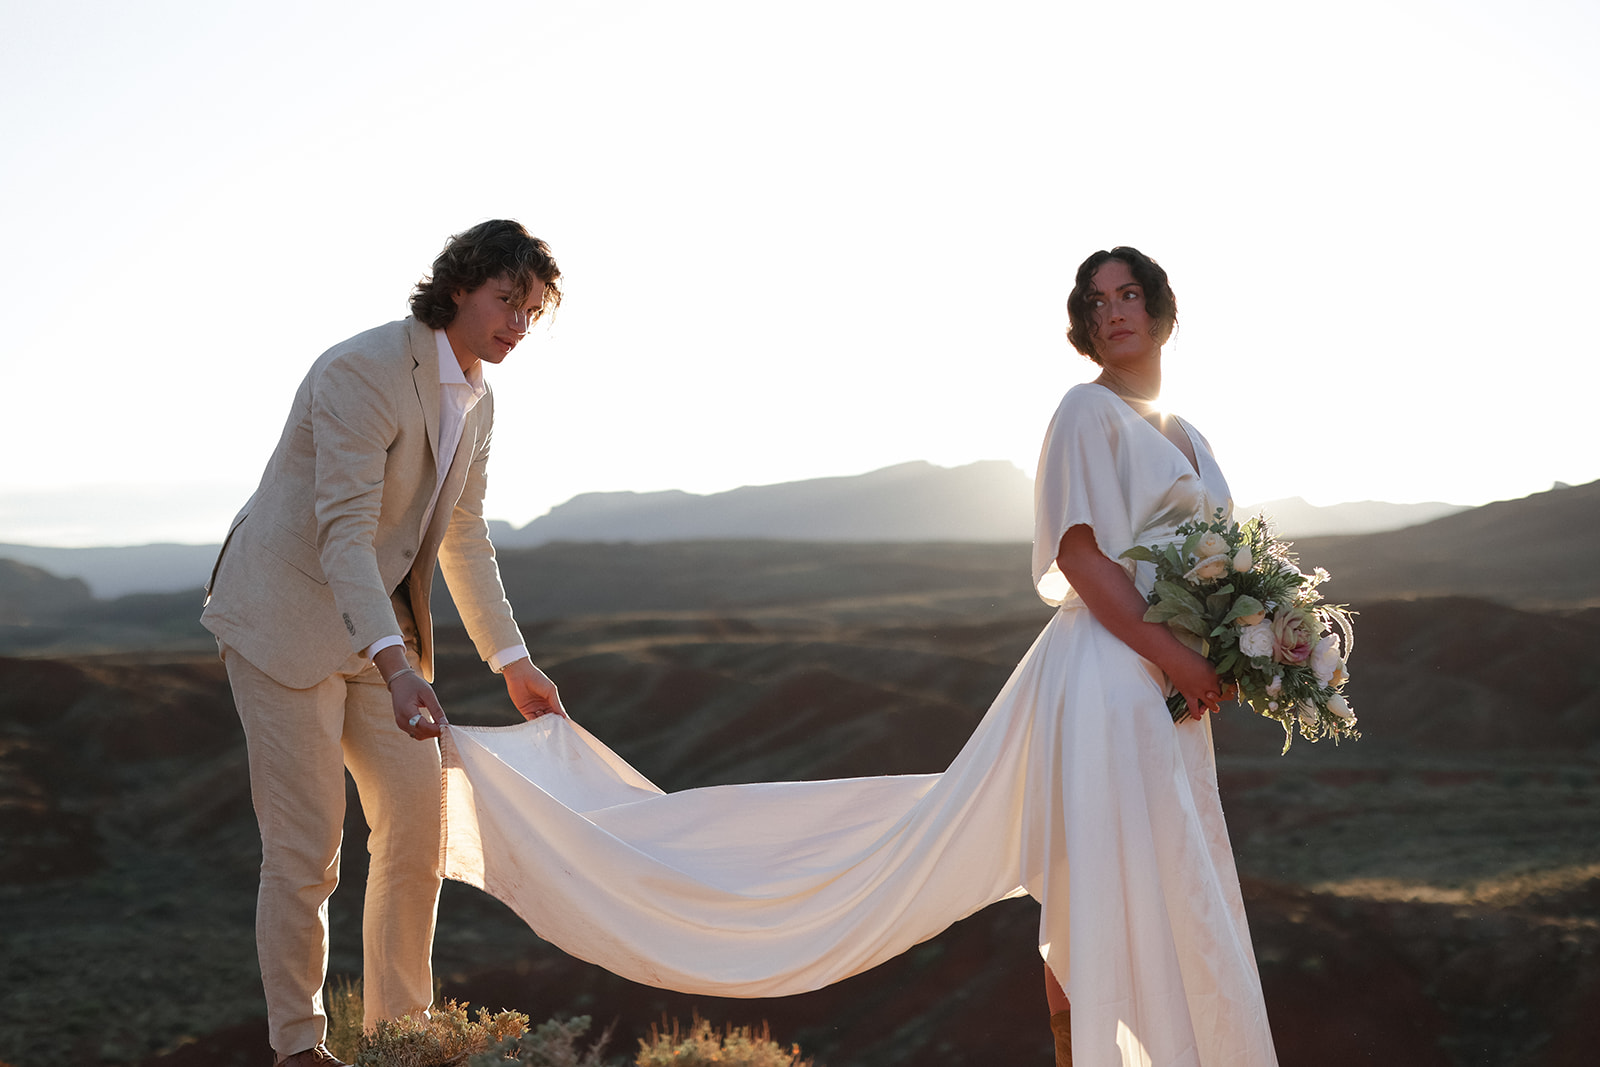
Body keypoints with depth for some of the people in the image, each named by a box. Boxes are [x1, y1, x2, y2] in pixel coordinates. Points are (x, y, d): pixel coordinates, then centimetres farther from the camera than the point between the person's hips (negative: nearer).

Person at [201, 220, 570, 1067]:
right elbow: (343, 529, -28)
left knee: (418, 819, 5)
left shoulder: (476, 401, 6)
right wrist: (395, 664, -39)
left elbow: (464, 538, 15)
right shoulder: (364, 371, -21)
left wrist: (512, 662, 14)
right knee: (305, 846, -7)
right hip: (286, 617, -8)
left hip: (379, 624, 8)